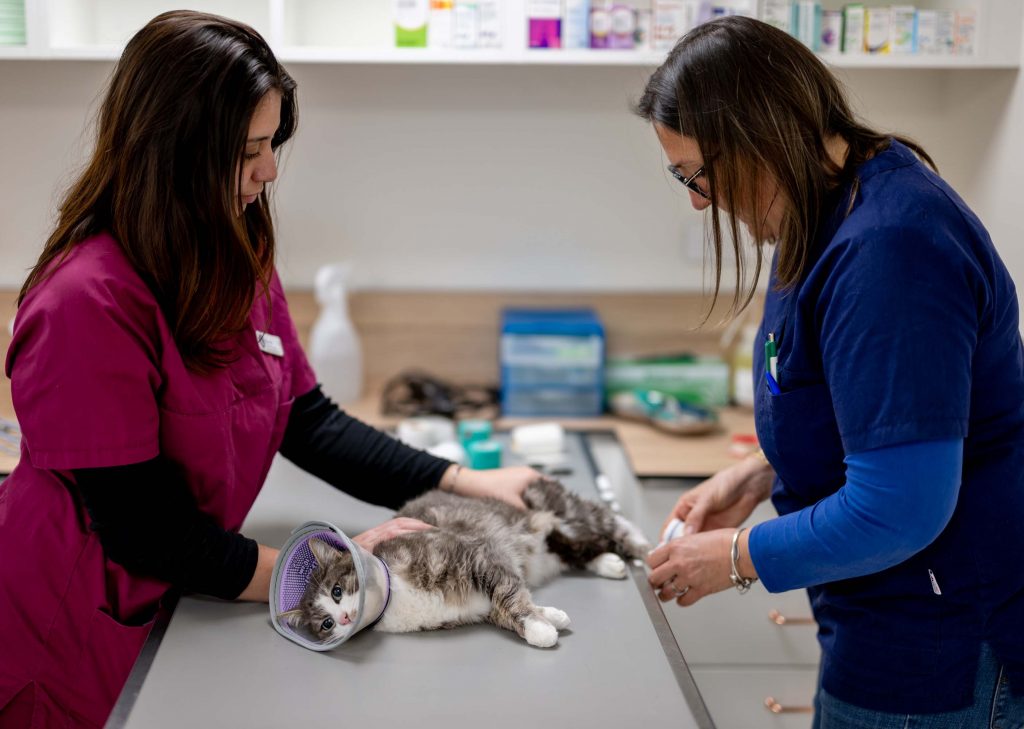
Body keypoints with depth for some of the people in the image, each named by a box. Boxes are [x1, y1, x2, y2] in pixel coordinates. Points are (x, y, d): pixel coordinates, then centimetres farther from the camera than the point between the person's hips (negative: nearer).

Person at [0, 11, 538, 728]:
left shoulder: (238, 266, -1)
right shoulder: (87, 302, -27)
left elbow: (307, 421, 4)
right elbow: (140, 526, -24)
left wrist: (466, 482, -3)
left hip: (165, 611, 7)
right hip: (63, 642, -7)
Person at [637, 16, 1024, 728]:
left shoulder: (889, 249, -28)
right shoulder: (838, 212, 4)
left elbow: (898, 509, -30)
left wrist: (737, 557, -16)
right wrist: (760, 475, 6)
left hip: (938, 649, -10)